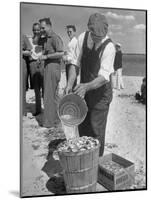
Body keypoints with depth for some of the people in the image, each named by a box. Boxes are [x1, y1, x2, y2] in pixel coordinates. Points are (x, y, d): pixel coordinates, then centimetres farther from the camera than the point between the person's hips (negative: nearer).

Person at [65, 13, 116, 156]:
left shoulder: (109, 47, -23)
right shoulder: (83, 38, -9)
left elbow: (104, 77, -29)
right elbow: (75, 63, -5)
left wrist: (86, 86, -46)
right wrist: (70, 84, -19)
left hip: (101, 92, -5)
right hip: (84, 90, 5)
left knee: (96, 129, 1)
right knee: (82, 126, 17)